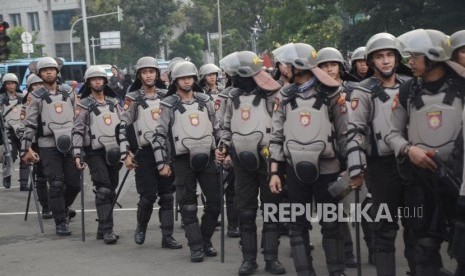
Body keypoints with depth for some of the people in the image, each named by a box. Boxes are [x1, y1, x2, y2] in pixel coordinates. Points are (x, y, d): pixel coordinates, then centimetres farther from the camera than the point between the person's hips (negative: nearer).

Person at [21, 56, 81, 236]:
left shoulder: (69, 93, 12)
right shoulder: (35, 97, 3)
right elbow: (29, 124, 0)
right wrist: (26, 149, -5)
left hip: (70, 145, 3)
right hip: (49, 146, -3)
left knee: (74, 183, 3)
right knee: (56, 184, -6)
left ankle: (62, 208, 30)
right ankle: (60, 223, 4)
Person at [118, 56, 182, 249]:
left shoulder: (166, 96, 9)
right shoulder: (133, 98, -1)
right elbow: (123, 127, -3)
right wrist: (126, 154, -8)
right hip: (145, 152, -3)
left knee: (167, 195, 3)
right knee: (148, 195, -4)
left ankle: (167, 237, 8)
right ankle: (141, 227, 23)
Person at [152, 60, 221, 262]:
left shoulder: (205, 101, 8)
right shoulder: (169, 105, -2)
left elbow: (216, 129, 15)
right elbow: (159, 135, -2)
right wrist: (162, 163, -6)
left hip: (207, 157, 3)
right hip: (183, 160, -3)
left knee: (215, 202, 4)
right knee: (188, 207, 1)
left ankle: (206, 240, 22)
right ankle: (196, 247, 9)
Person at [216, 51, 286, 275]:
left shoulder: (271, 94, -6)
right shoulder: (234, 96, 11)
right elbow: (227, 126, 20)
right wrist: (223, 147, 8)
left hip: (268, 159, -4)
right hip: (242, 161, 4)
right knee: (245, 211, 6)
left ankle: (271, 258, 11)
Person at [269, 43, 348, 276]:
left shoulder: (330, 92, -2)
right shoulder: (284, 96, 6)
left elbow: (344, 132, 2)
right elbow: (277, 135, 7)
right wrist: (274, 172, 2)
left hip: (326, 168, -2)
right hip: (295, 169, 3)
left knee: (331, 224, 4)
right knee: (298, 224, 5)